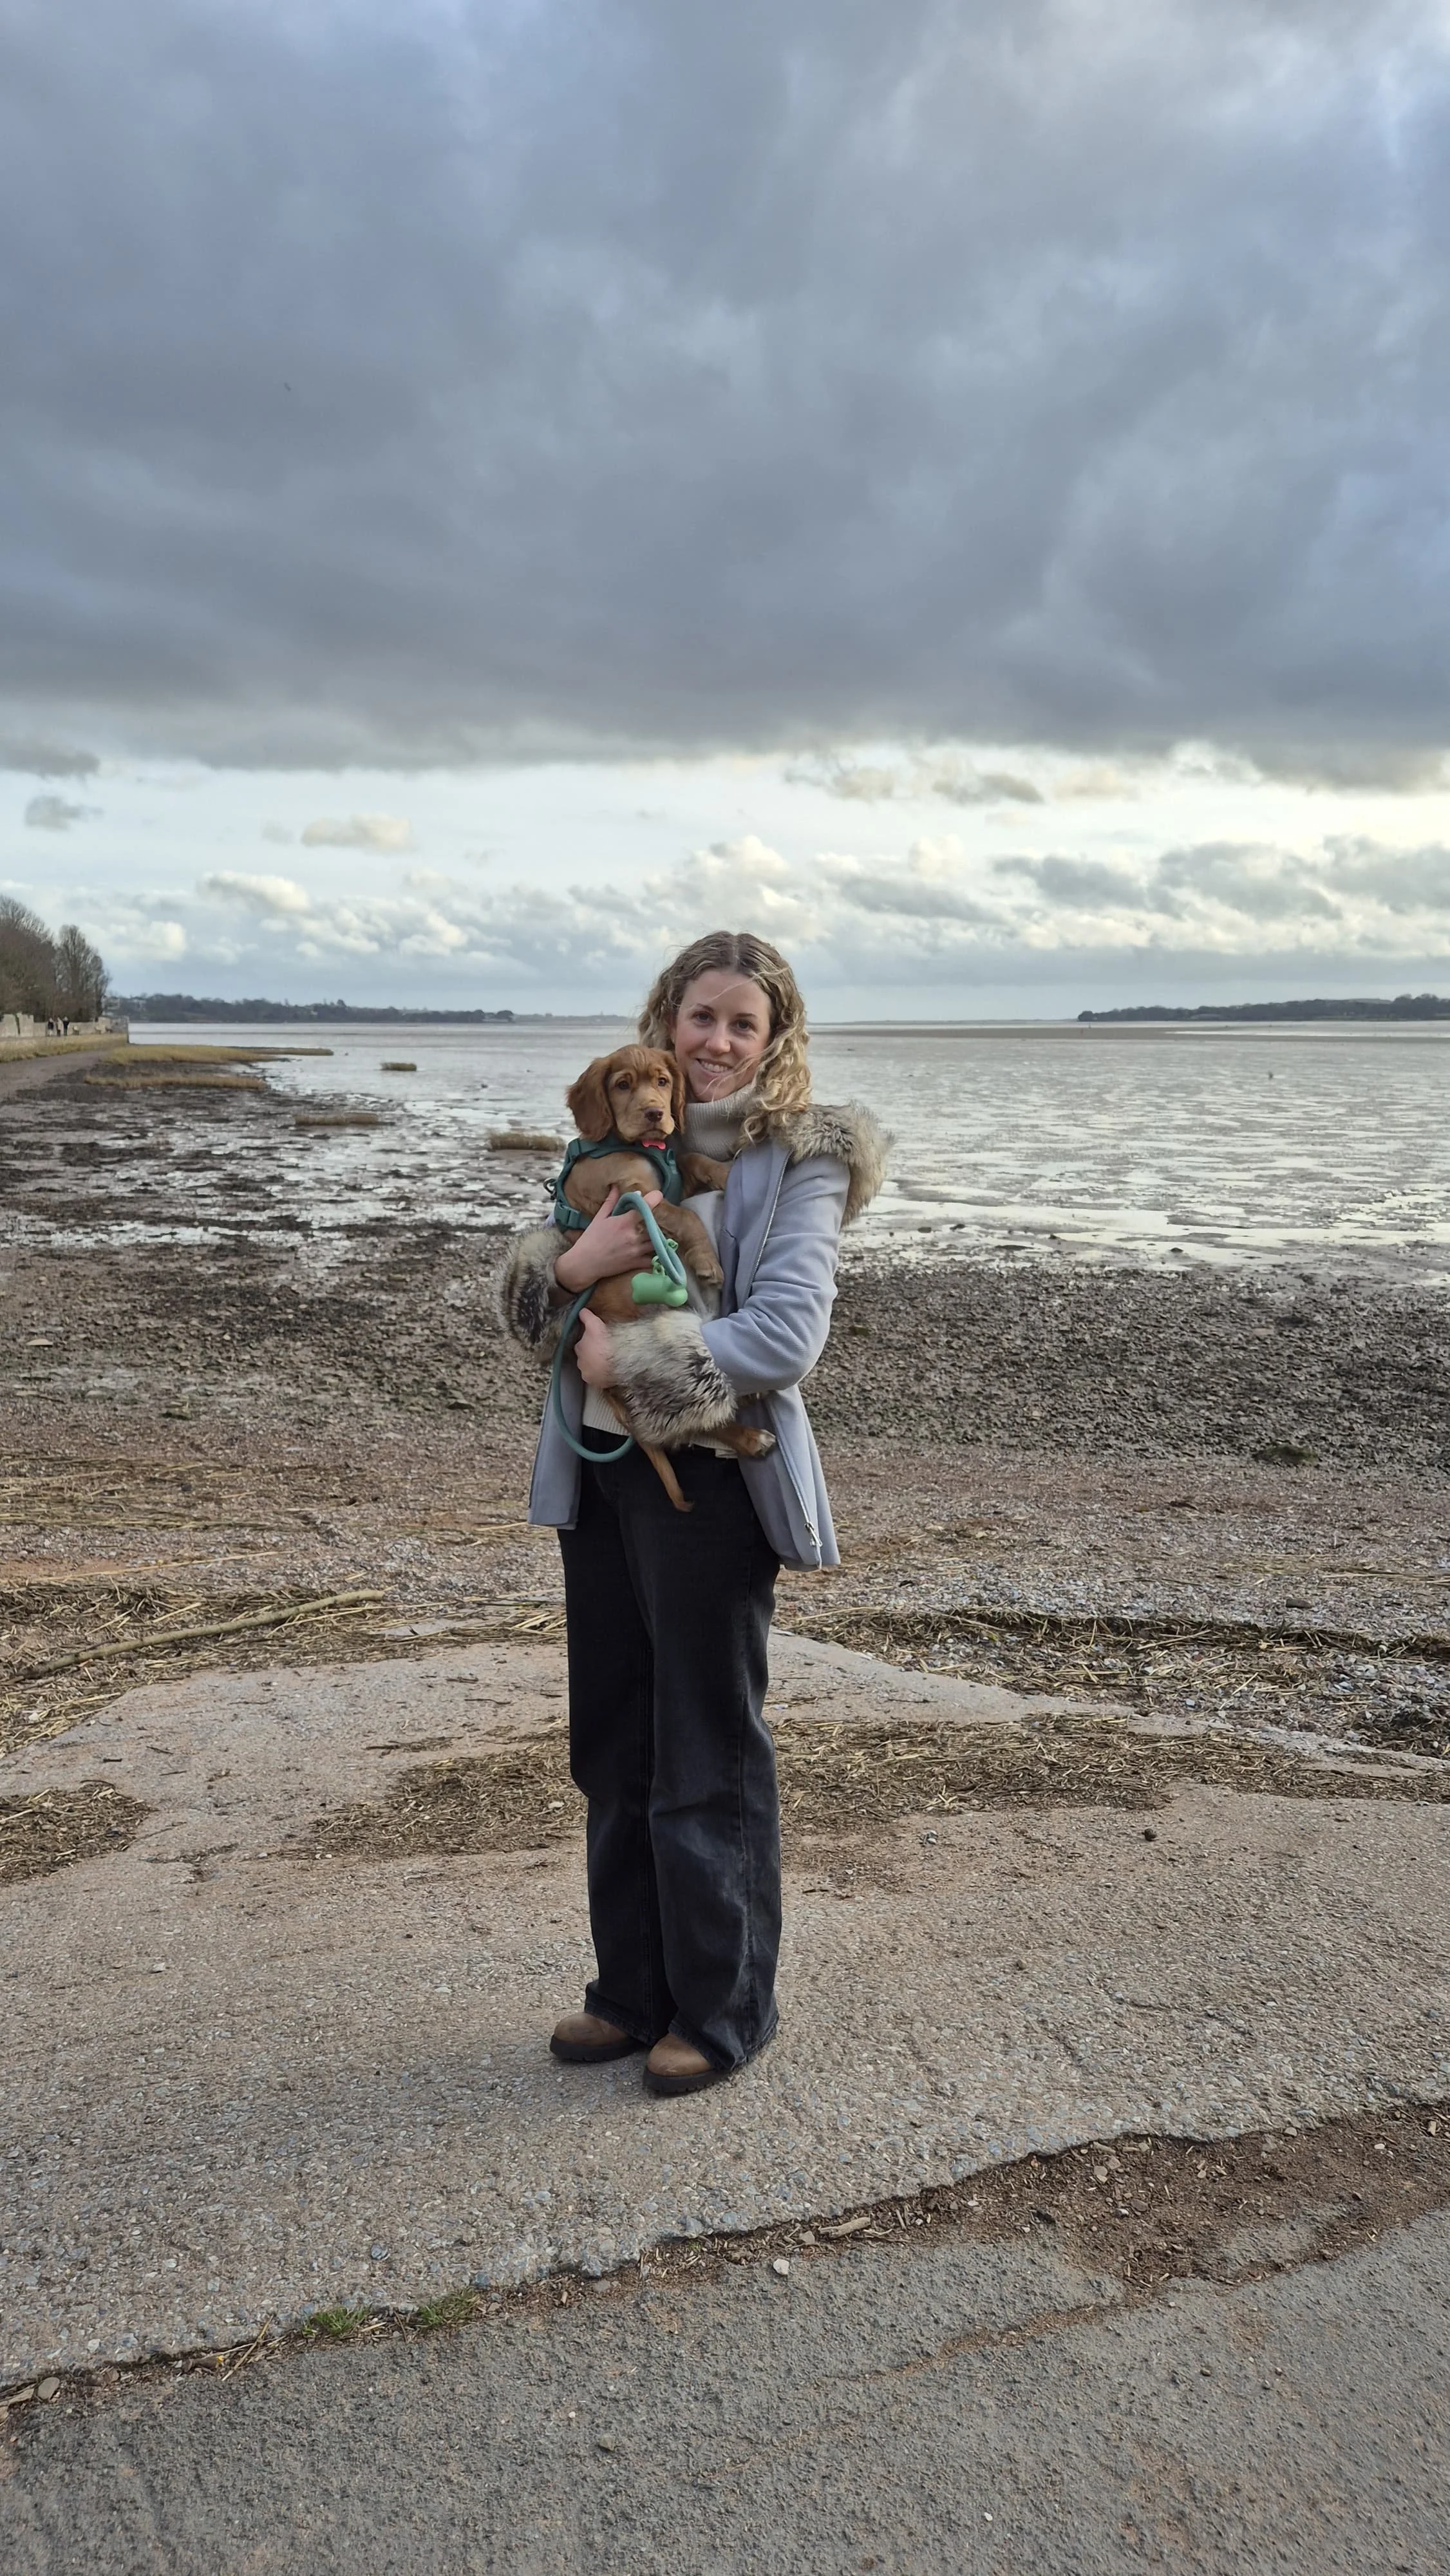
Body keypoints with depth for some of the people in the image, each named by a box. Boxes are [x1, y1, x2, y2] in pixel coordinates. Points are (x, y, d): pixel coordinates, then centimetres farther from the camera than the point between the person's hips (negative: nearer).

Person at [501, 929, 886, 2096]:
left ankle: (724, 2009, 23)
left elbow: (788, 1336, -18)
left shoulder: (799, 1158, -8)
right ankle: (636, 1989, 32)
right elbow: (529, 1292, 8)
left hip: (712, 1478, -6)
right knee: (613, 1746, 15)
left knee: (711, 1754, 5)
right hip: (599, 1471, 7)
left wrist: (630, 1359, -16)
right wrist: (572, 1263, -14)